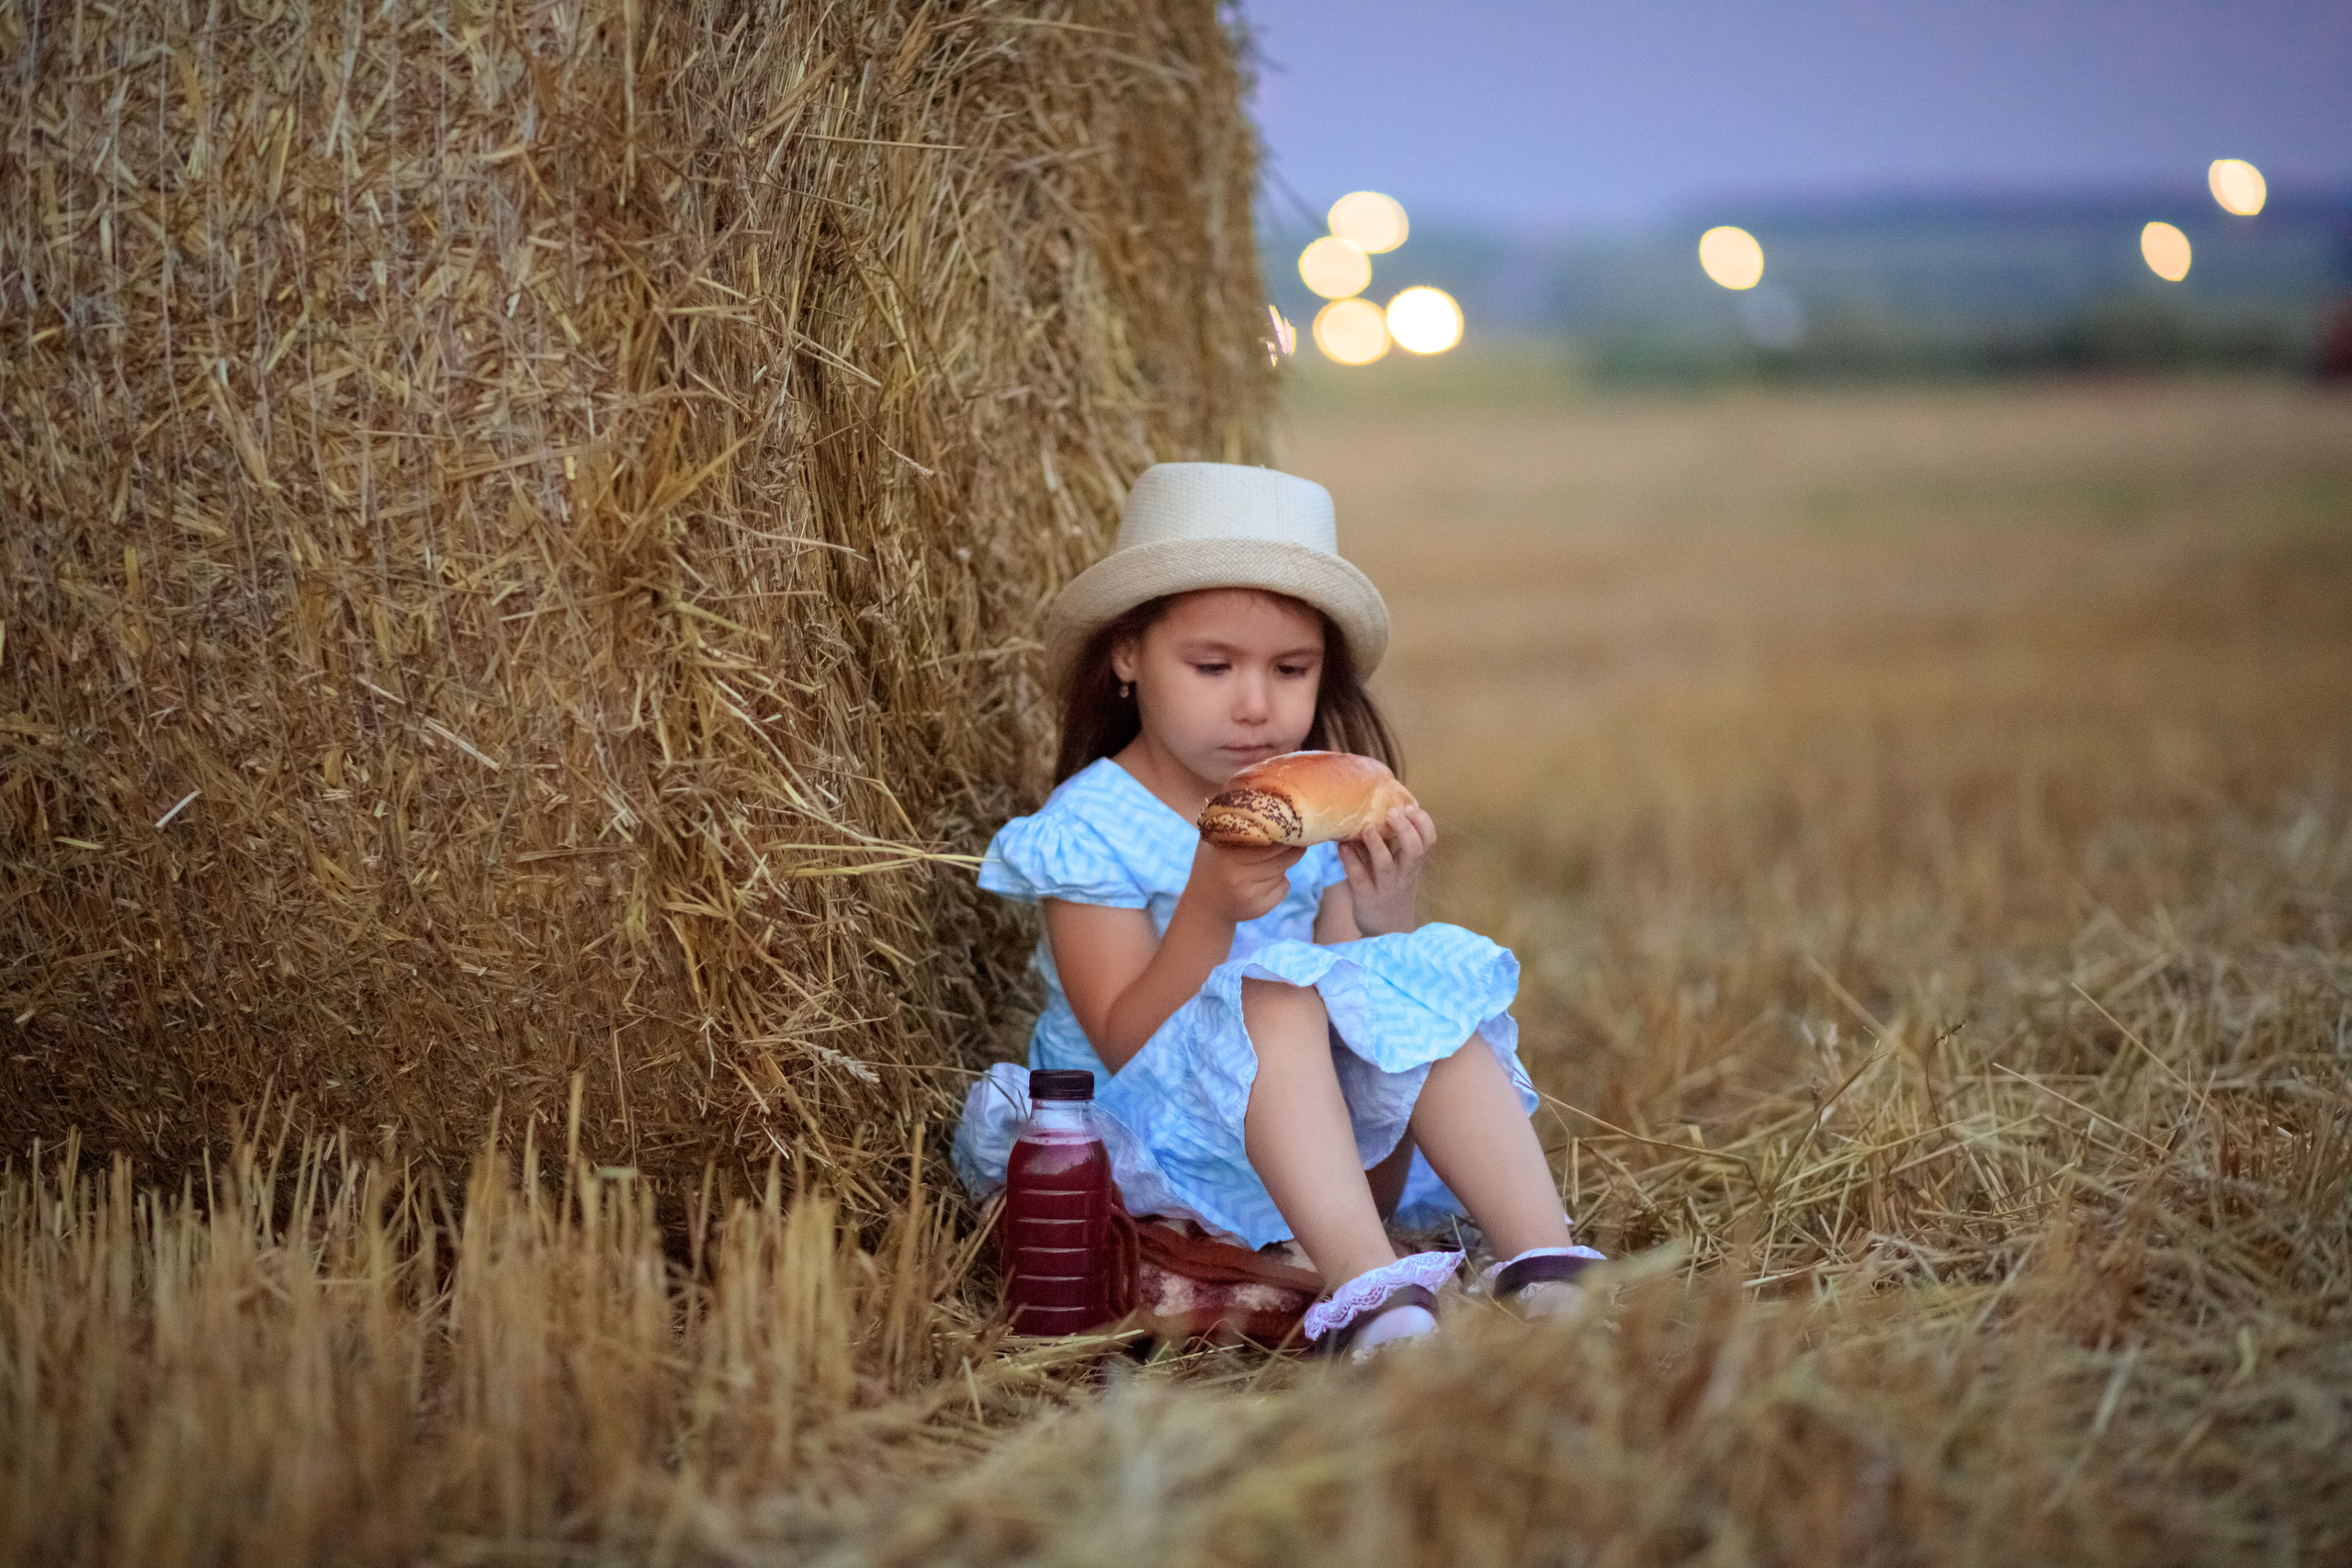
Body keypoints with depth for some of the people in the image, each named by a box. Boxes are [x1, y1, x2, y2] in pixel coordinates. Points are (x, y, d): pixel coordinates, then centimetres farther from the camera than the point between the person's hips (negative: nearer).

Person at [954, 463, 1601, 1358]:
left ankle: (1545, 1270, -33)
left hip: (1322, 1146, 5)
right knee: (1275, 993, -33)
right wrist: (1209, 912, -32)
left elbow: (1366, 1024, 2)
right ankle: (1365, 1293, -49)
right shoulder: (1089, 828, -9)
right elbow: (1123, 1045, -17)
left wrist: (1387, 913, -18)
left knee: (1434, 992, -20)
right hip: (1146, 1144, -5)